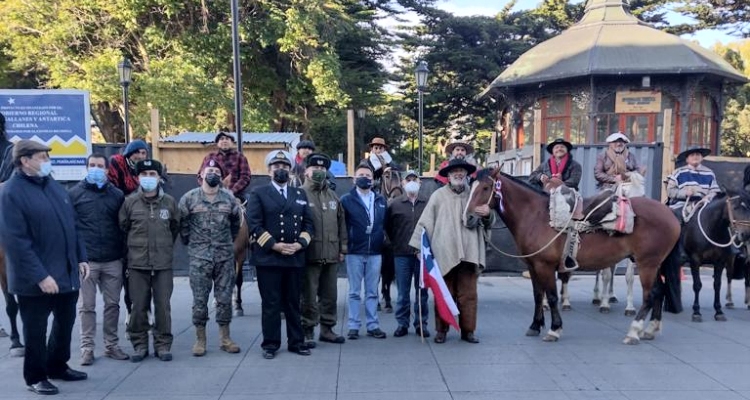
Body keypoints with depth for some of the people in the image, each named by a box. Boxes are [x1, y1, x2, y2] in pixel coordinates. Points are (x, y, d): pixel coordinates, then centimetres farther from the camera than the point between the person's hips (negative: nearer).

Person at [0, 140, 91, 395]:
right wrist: (40, 276, -22)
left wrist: (81, 258, 10)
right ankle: (36, 377, 25)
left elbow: (71, 226, 15)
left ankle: (58, 366, 37)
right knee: (36, 330, 8)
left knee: (66, 322, 18)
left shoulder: (53, 185, 9)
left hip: (67, 273, 7)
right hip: (35, 280, -7)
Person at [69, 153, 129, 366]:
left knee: (112, 304, 9)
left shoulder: (117, 194, 8)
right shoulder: (74, 193, 1)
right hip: (85, 260, -2)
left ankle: (111, 345, 20)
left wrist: (124, 254, 8)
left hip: (113, 260, 2)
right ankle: (87, 347, 14)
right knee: (87, 306, 4)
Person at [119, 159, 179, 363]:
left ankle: (163, 344, 16)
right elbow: (122, 228, 9)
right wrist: (133, 247, 11)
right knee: (138, 307, 5)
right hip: (137, 264, 0)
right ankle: (139, 345, 19)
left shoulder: (169, 202, 3)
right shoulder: (130, 201, 0)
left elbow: (175, 227, 15)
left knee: (163, 306, 4)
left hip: (163, 264, 1)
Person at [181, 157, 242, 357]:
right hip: (199, 257, -1)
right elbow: (182, 224, 7)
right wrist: (190, 243, 9)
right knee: (200, 300, 3)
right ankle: (200, 339, 14)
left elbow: (236, 222, 15)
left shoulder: (229, 198, 3)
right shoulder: (189, 198, -2)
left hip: (225, 256, 2)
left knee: (225, 298, 7)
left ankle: (225, 338, 18)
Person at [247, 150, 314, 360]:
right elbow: (254, 225, -6)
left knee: (293, 303, 10)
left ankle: (296, 342, 18)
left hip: (295, 257, 3)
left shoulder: (300, 194, 15)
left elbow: (308, 224, 10)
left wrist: (299, 244, -7)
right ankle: (270, 344, 11)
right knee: (270, 303, 2)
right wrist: (275, 246, -15)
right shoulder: (258, 193, 3)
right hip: (268, 257, -3)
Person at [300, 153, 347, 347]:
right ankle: (307, 331, 12)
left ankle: (327, 329, 24)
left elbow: (341, 223, 17)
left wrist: (342, 248, 12)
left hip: (331, 255, 5)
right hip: (310, 255, -5)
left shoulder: (333, 196, 16)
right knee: (308, 296, 1)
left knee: (330, 295, 12)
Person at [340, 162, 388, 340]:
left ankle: (373, 325, 15)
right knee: (354, 292, 4)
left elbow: (385, 223, 14)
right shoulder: (346, 199, -1)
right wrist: (344, 245, -5)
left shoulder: (381, 200, 10)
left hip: (375, 252, 3)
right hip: (354, 252, -3)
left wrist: (382, 239, 6)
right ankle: (354, 326, 11)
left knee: (372, 292, 8)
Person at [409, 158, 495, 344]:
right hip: (444, 254, -2)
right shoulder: (439, 195, 3)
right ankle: (441, 330, 16)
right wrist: (419, 245, -3)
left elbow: (488, 224, 15)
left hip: (469, 254, 2)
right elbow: (425, 222, 2)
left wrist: (488, 214, -8)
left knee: (468, 294, 6)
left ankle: (468, 330, 17)